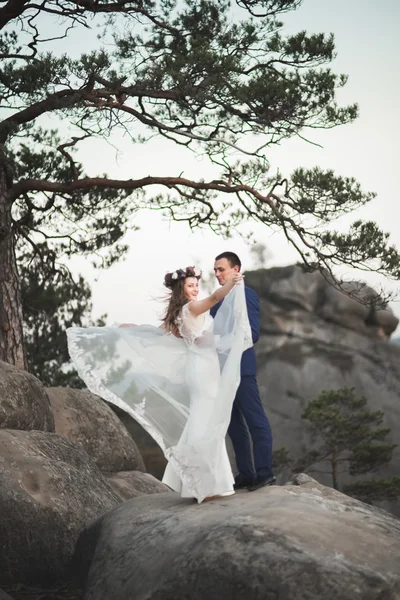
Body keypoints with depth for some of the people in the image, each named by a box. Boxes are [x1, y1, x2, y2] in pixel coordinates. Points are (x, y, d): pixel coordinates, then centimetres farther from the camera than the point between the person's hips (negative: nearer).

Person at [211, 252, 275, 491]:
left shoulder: (248, 295, -6)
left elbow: (252, 333, -15)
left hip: (241, 369, -8)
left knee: (256, 421, -4)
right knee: (234, 425, 10)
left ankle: (264, 472, -1)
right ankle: (246, 473, 16)